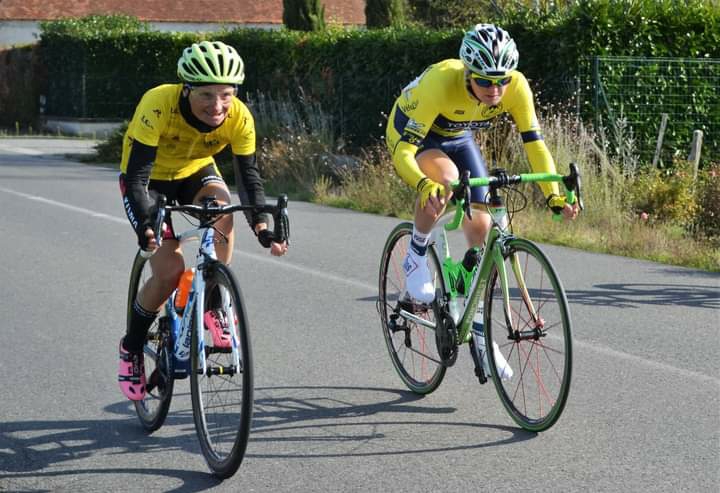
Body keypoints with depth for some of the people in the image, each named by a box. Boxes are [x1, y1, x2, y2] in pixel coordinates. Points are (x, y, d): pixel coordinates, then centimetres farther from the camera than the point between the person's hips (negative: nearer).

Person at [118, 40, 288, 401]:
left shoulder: (239, 118, -27)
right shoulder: (158, 105, -37)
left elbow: (248, 175, -23)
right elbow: (135, 177, -37)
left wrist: (261, 226, -39)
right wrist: (146, 227, -52)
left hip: (195, 172, 3)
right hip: (149, 179, -3)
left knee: (221, 206, -32)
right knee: (170, 271, -17)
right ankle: (132, 348, 8)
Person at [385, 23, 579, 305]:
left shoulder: (516, 87, -29)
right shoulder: (440, 83, -41)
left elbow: (535, 144, -25)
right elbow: (402, 151, -43)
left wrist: (553, 196, -40)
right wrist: (424, 185, -62)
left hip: (458, 138, 5)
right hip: (412, 134, -5)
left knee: (480, 225, -4)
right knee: (445, 178, -36)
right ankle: (416, 259, -13)